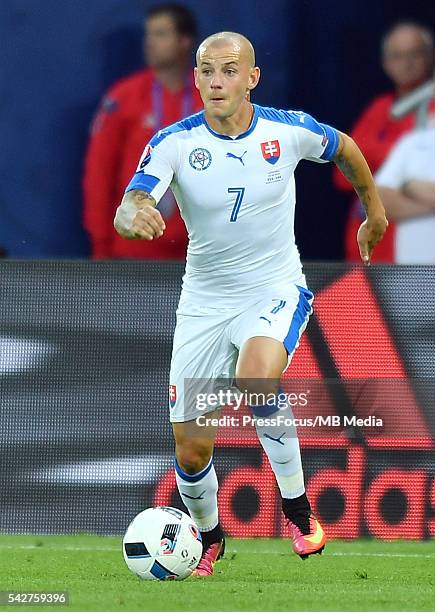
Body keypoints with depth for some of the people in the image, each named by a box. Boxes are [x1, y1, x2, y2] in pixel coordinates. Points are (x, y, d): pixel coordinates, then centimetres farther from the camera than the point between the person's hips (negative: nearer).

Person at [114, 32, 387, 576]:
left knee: (257, 377, -35)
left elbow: (344, 148, 13)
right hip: (204, 302, 2)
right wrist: (135, 216, -52)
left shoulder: (289, 131, -10)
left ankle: (296, 507, -16)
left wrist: (373, 210, 25)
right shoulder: (174, 144, -13)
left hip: (276, 291, -2)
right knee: (190, 448, 0)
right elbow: (127, 211, -27)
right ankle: (208, 540, 32)